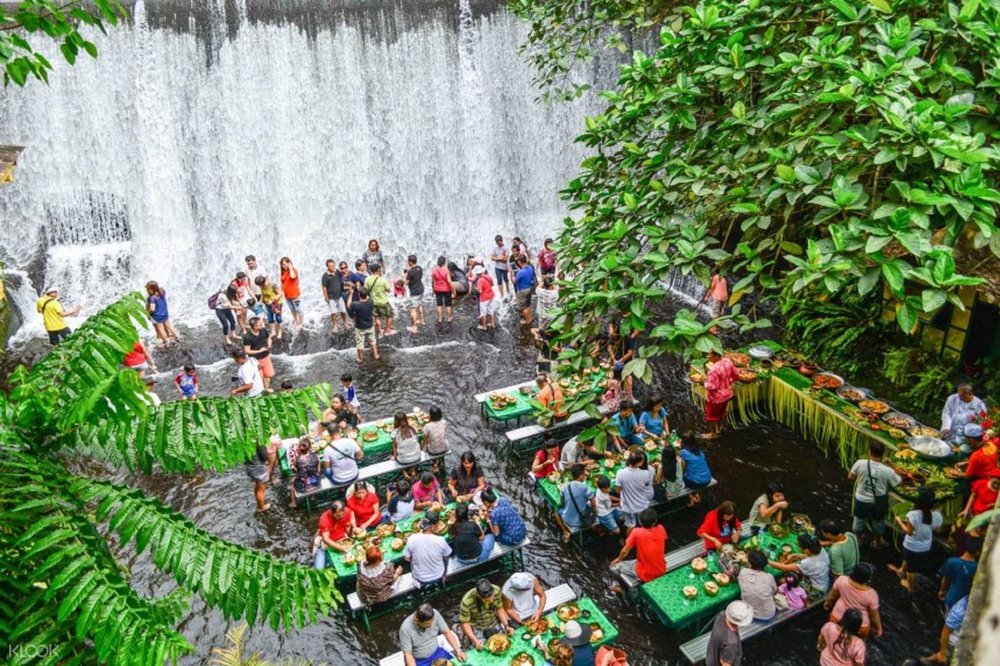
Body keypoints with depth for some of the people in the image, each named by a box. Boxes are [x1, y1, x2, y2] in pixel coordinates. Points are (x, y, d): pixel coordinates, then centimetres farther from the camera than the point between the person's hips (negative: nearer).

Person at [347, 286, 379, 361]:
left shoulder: (355, 305, -32)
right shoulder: (370, 302, -22)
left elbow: (348, 305, -8)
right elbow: (366, 297, 2)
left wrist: (351, 293, -5)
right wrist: (360, 289, 6)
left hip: (360, 328, -3)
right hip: (370, 326, 3)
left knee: (360, 343, 16)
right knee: (373, 341, 24)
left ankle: (361, 358, 32)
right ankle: (375, 355, 38)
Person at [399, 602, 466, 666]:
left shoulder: (435, 614, -19)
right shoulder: (405, 629, -27)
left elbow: (447, 632, -8)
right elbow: (408, 655, -20)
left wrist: (458, 650, -16)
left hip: (436, 652, 4)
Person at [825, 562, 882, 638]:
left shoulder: (842, 580, -23)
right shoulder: (871, 594, -30)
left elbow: (833, 594, -4)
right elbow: (874, 615, -15)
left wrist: (828, 602, 16)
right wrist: (878, 628, 4)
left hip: (838, 618, 2)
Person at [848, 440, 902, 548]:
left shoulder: (860, 464, -24)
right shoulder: (888, 471, -24)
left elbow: (850, 477, -9)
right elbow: (899, 483, -7)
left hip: (861, 501, 0)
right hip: (878, 503, 0)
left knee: (859, 521, 25)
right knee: (878, 522, 27)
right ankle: (878, 542, 49)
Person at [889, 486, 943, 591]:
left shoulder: (913, 515, -33)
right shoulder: (937, 515, -20)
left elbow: (909, 532, -22)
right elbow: (937, 529, -3)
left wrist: (900, 521, -8)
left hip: (912, 546, -4)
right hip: (926, 547, 5)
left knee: (911, 568, 22)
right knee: (908, 560, 33)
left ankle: (911, 585, 44)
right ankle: (901, 571, 58)